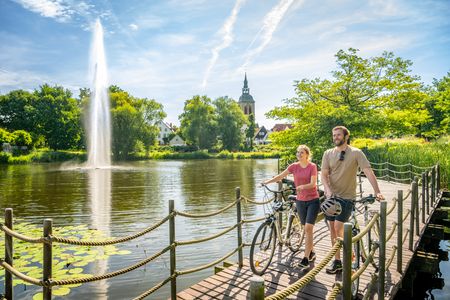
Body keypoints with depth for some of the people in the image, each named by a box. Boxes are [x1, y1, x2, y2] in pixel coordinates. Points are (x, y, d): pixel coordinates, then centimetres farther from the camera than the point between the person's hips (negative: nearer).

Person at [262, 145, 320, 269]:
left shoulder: (312, 166, -9)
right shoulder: (294, 166, 0)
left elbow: (313, 183, -16)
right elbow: (280, 176, -2)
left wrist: (302, 186, -34)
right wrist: (267, 182, -11)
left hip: (313, 200, -4)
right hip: (300, 201, 4)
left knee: (308, 228, -11)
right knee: (307, 229, 13)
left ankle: (306, 259, -7)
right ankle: (311, 253, 30)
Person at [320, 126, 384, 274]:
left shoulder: (356, 153, -6)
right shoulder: (328, 153, 2)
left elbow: (368, 172, -10)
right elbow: (323, 174, -3)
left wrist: (377, 191, -17)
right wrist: (328, 189, -19)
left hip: (347, 197, -4)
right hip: (331, 196, 4)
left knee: (338, 228, -9)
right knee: (332, 228, 8)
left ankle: (338, 262, 13)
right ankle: (337, 260, 21)